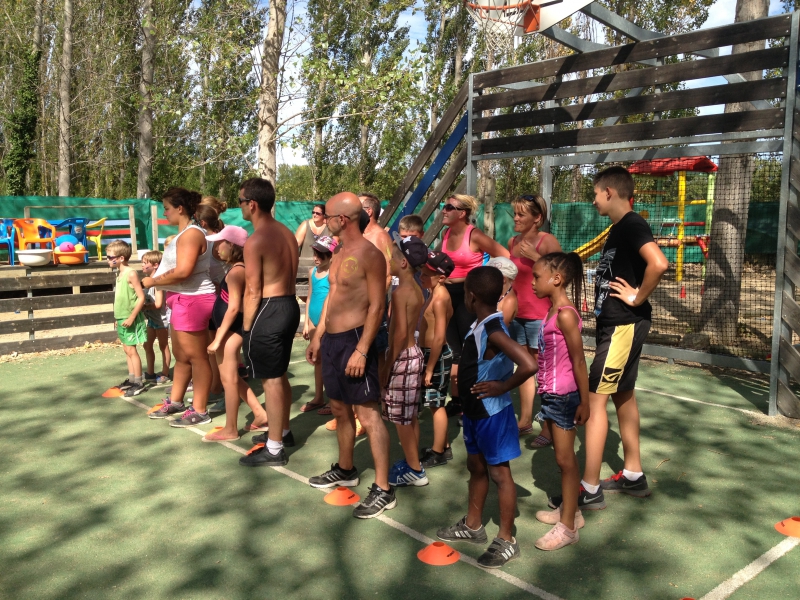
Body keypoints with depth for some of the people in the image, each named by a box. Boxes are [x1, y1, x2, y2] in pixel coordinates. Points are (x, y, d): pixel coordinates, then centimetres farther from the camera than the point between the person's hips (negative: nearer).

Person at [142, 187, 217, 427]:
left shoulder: (191, 234, -17)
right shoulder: (184, 234, 16)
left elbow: (183, 272, -25)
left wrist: (153, 281, -14)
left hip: (193, 300, -11)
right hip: (183, 300, 11)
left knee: (197, 357, -2)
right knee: (181, 355, 19)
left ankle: (199, 411, 7)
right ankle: (175, 402, 31)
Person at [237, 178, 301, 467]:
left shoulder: (255, 241, -17)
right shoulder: (287, 233, 10)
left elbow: (253, 292, -17)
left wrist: (246, 327, -9)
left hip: (269, 310, -9)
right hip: (289, 305, 9)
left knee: (270, 380, -1)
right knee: (280, 375, 21)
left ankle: (274, 449, 8)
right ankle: (282, 432, 36)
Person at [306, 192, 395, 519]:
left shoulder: (369, 254, -15)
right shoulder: (339, 253, 13)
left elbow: (377, 306, -18)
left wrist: (361, 350, -22)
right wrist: (318, 336, 20)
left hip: (354, 340, -9)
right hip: (332, 340, 9)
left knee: (368, 415, -6)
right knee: (339, 408, 19)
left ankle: (383, 490, 0)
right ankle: (345, 470, 36)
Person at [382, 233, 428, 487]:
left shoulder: (400, 291, -18)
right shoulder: (417, 290, 9)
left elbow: (401, 333, -23)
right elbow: (407, 329, 10)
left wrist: (386, 366, -18)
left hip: (403, 356, -9)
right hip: (414, 352, 9)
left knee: (401, 418, 2)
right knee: (410, 416, 17)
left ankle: (414, 470, 11)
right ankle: (412, 463, 28)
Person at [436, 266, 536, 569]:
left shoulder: (493, 332, -26)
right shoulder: (481, 325, 3)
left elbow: (529, 365, -36)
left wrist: (503, 387, -24)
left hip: (492, 413, -10)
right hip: (474, 410, 10)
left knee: (499, 472, 4)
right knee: (476, 466, 21)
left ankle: (506, 541, 19)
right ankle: (473, 526, 39)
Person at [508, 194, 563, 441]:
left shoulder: (548, 241, -11)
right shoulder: (513, 242, 10)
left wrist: (535, 256, -23)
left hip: (540, 316, -7)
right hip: (517, 314, 7)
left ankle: (549, 429, 4)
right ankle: (525, 421, 24)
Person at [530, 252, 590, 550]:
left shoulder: (565, 315, -20)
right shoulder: (554, 310, 7)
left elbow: (578, 361, -19)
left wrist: (584, 402, -16)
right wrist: (545, 389, 14)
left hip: (563, 395, -9)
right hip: (551, 392, 9)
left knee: (565, 459, 1)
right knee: (562, 456, 19)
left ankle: (568, 526, 12)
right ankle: (569, 510, 34)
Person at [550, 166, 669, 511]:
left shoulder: (632, 225, -16)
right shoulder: (619, 228, 14)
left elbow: (659, 263, -32)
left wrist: (638, 298, -20)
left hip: (624, 325, -11)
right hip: (616, 324, 11)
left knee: (595, 399, -8)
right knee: (622, 395, 17)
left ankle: (590, 489, 0)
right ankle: (633, 476, 29)